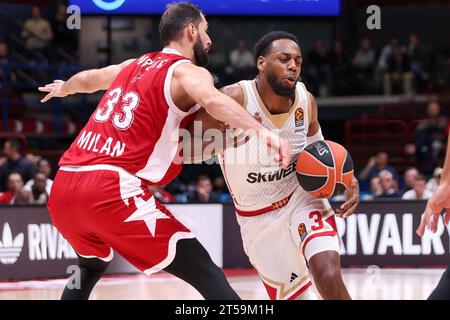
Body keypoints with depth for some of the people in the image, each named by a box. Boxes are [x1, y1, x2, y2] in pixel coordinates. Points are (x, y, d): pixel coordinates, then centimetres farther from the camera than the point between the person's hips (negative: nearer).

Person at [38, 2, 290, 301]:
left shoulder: (135, 66, 24)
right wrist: (262, 131, -38)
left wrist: (63, 89, 68)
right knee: (206, 274, -9)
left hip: (63, 185, 8)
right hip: (113, 189, -8)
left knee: (92, 266, 36)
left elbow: (88, 78, 46)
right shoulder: (188, 71, 1)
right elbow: (213, 101, -24)